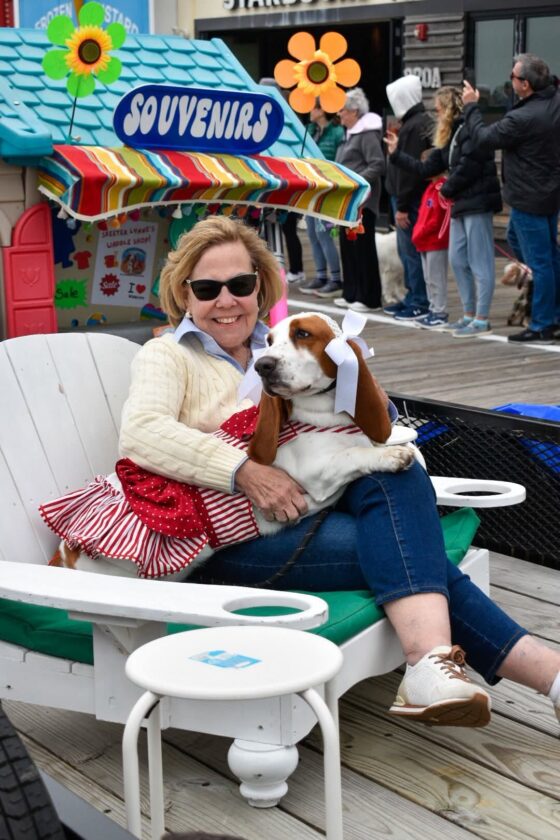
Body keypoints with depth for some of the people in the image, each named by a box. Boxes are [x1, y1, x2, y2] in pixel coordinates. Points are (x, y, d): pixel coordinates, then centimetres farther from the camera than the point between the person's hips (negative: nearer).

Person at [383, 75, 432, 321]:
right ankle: (413, 298, 23)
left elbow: (409, 169, -21)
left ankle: (419, 303, -2)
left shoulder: (414, 127, -16)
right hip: (407, 198, 10)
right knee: (407, 251, 15)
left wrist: (402, 206, -20)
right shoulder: (421, 121, 16)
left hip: (410, 200, -10)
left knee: (411, 251, -6)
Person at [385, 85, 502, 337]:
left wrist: (447, 188, -7)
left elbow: (468, 167, -21)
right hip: (460, 203, 10)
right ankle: (469, 314, 20)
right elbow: (428, 168, 17)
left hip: (477, 202, -10)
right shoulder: (450, 135, 17)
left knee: (480, 262, -6)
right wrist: (396, 154, 20)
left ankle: (482, 319, -2)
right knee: (458, 260, 12)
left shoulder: (471, 130, -13)